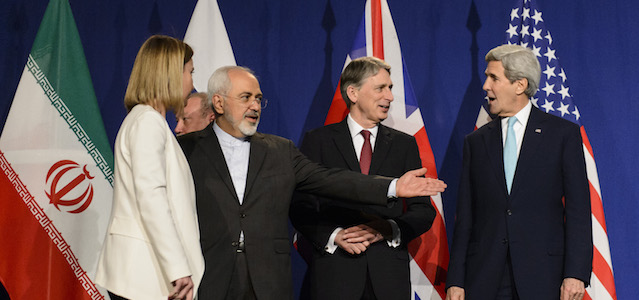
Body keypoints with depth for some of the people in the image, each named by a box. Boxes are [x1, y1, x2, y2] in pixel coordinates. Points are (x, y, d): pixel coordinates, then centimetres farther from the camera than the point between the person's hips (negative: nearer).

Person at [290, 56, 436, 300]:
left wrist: (388, 229, -10)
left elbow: (424, 211, 8)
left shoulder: (405, 144, 11)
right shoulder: (319, 141, 4)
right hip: (335, 272, -2)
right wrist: (334, 236, -16)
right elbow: (300, 207, 0)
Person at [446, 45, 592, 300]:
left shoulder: (563, 133, 3)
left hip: (542, 278, -2)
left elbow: (578, 209, -1)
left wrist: (575, 273, -11)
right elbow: (464, 216, 9)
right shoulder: (475, 142, 11)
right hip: (484, 278, 3)